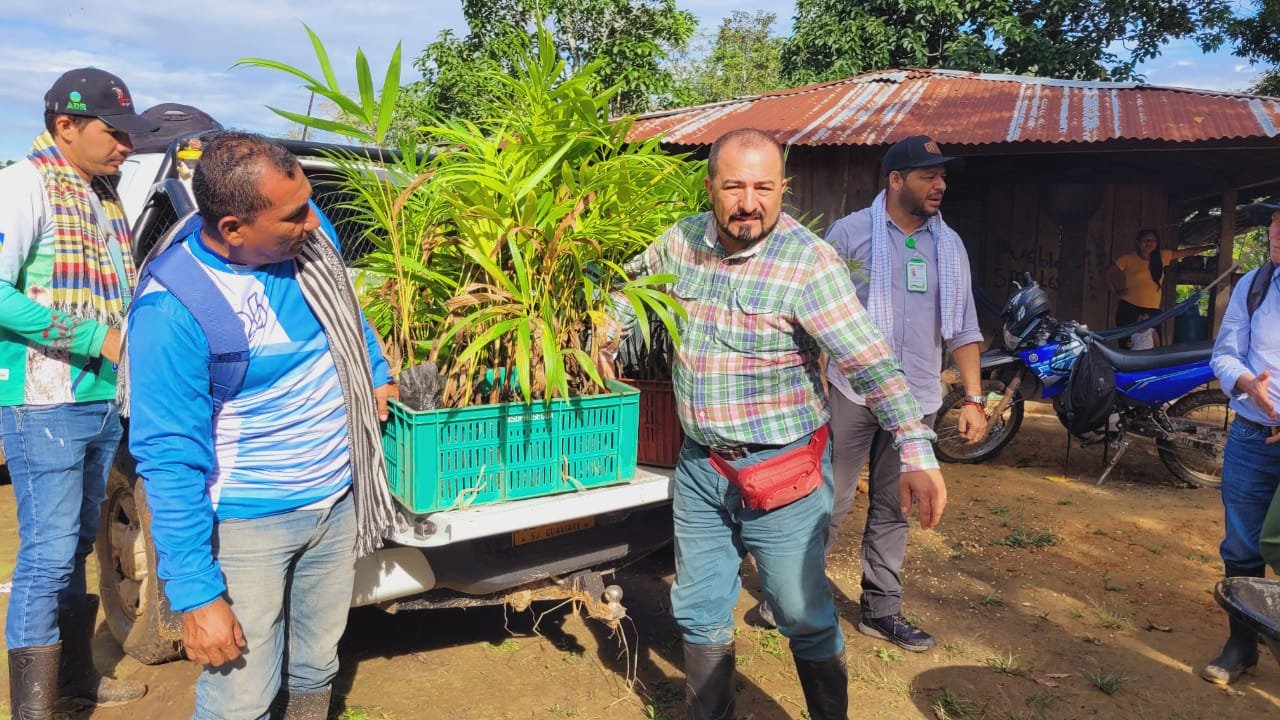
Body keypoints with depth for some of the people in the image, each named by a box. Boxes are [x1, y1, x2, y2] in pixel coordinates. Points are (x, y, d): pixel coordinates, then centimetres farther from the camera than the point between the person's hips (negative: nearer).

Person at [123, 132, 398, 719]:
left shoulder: (306, 230, -6)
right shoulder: (172, 311, -24)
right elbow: (171, 463, -21)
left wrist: (375, 377, 20)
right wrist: (196, 596, -19)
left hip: (338, 504, 6)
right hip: (248, 527, -6)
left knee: (314, 672, 19)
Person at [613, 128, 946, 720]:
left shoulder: (808, 261, -17)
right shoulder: (684, 239, 0)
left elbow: (870, 360, -22)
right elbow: (631, 281, 22)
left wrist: (916, 452, -29)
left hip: (781, 470, -5)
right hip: (698, 466, 5)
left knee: (804, 615, 8)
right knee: (699, 613, 18)